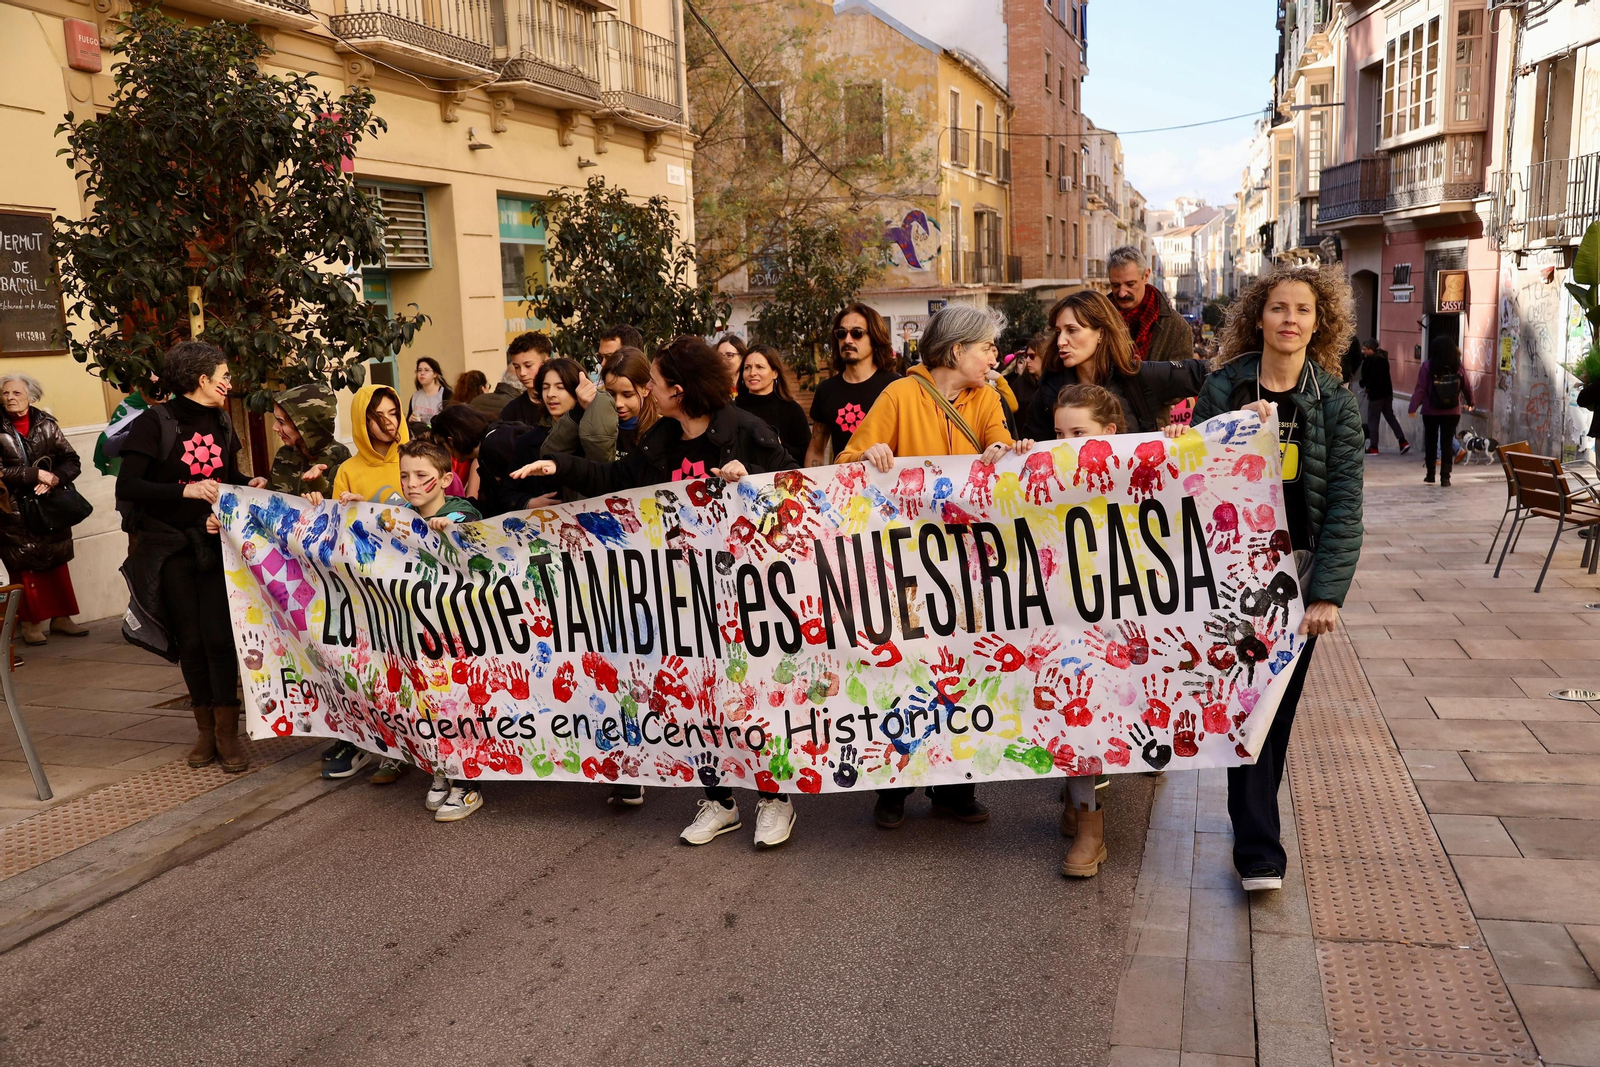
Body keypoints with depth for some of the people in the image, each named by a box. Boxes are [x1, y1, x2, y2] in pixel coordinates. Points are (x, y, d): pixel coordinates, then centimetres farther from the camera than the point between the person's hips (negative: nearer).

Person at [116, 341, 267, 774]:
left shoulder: (221, 424, 8)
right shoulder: (155, 422, -9)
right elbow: (127, 486, -15)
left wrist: (250, 485, 0)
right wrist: (186, 490, -26)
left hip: (215, 542, 3)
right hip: (169, 546, -3)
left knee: (220, 636, -7)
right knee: (191, 640, 4)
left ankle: (227, 734, 1)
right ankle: (205, 730, 19)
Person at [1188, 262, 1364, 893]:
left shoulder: (1335, 402, 1)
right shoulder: (1225, 387, 0)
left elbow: (1344, 503, -4)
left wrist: (1328, 592, -10)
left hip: (1299, 571, 2)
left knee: (1280, 702, 8)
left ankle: (1255, 813, 29)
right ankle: (1258, 850, 0)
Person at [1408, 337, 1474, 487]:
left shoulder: (1428, 366, -8)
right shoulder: (1457, 366, -1)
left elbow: (1421, 389, -11)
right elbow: (1467, 387, 8)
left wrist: (1413, 408, -6)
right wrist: (1470, 402, 25)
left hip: (1431, 412, -1)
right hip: (1452, 412, 1)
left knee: (1430, 442, 13)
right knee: (1447, 443, 4)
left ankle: (1430, 474, 18)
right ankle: (1445, 477, 0)